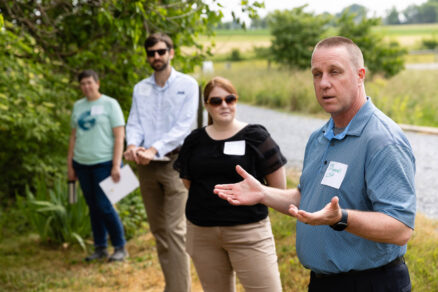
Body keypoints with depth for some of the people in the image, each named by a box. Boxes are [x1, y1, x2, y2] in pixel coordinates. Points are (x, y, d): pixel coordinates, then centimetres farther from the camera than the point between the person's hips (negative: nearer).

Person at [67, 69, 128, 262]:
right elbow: (74, 136, 17)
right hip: (82, 164, 5)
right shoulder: (78, 106, 14)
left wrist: (116, 165, -12)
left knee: (104, 206, -8)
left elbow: (119, 136, -6)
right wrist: (70, 165, 12)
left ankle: (120, 248, 5)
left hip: (103, 163, -5)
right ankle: (100, 249, 17)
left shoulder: (110, 104, -2)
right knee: (93, 207, 9)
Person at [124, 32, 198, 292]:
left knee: (174, 230, -12)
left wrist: (155, 149, -20)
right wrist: (133, 144, -15)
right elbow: (134, 122, 8)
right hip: (146, 165, 5)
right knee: (158, 230, 10)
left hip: (174, 162, -5)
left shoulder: (187, 84, 0)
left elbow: (184, 125, -9)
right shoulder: (140, 88, 15)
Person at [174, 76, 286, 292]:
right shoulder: (195, 140, 9)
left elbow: (279, 188, -1)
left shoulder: (255, 137, -2)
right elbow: (188, 182, 16)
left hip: (248, 231, -3)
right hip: (202, 232, 4)